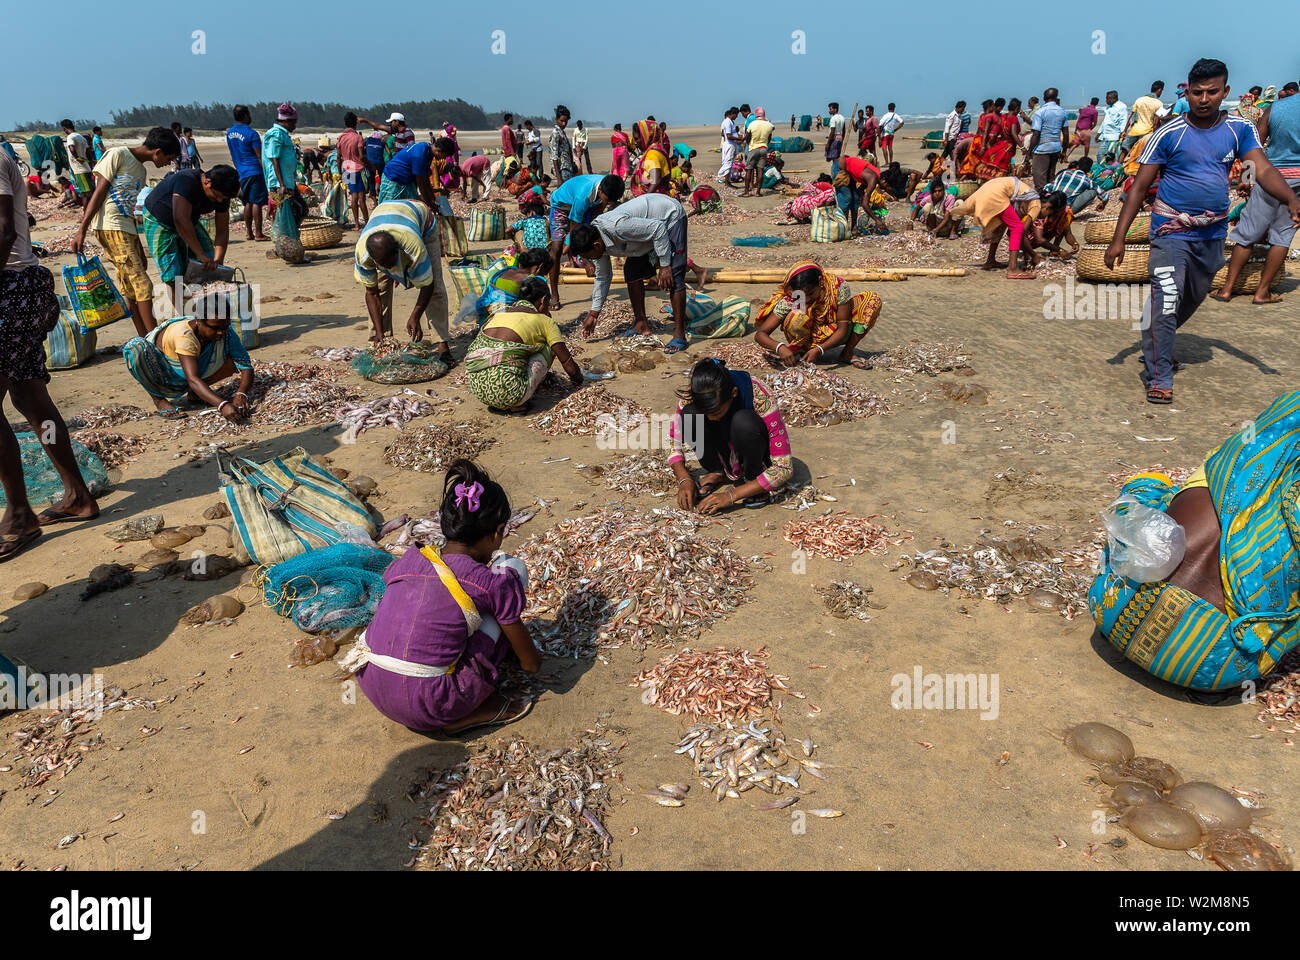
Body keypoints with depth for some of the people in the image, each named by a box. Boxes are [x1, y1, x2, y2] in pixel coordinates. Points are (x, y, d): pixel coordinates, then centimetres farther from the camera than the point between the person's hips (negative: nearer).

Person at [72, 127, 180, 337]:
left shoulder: (141, 171, 19)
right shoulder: (118, 155, -6)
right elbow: (99, 193, -10)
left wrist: (138, 249, 22)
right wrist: (82, 230, -15)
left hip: (127, 229, 9)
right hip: (110, 227, -9)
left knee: (131, 288, 8)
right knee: (142, 284, -13)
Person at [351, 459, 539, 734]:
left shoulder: (408, 560, 3)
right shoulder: (496, 583, -10)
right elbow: (531, 664, 3)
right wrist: (534, 657, 29)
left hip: (372, 689, 6)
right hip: (428, 710, -6)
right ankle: (479, 709, 7)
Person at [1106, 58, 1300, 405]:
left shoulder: (1240, 129, 2)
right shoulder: (1169, 133, -8)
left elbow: (1263, 170, -8)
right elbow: (1139, 186, -8)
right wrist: (1118, 238, -16)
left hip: (1213, 233, 5)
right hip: (1172, 232, -5)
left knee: (1192, 299, 18)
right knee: (1165, 300, -16)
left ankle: (1156, 346, 41)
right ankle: (1158, 379, -11)